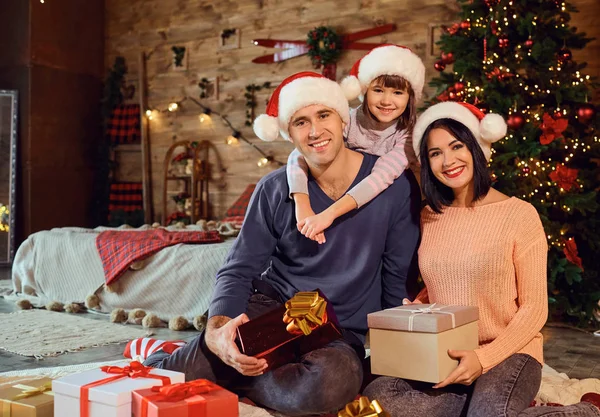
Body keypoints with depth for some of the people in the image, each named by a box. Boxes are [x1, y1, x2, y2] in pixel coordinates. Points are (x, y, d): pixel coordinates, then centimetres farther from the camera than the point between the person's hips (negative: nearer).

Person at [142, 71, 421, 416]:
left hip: (341, 333, 0)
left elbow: (399, 281, 1)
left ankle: (225, 379, -9)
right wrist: (217, 330, -22)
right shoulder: (275, 190, -2)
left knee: (334, 380, -37)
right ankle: (160, 360, 17)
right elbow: (239, 271, -3)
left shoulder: (395, 184, -6)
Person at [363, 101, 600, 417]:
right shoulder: (429, 218, 8)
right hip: (441, 357, 4)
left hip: (508, 354, -3)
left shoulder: (519, 214, -7)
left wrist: (484, 358, -19)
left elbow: (534, 308, -7)